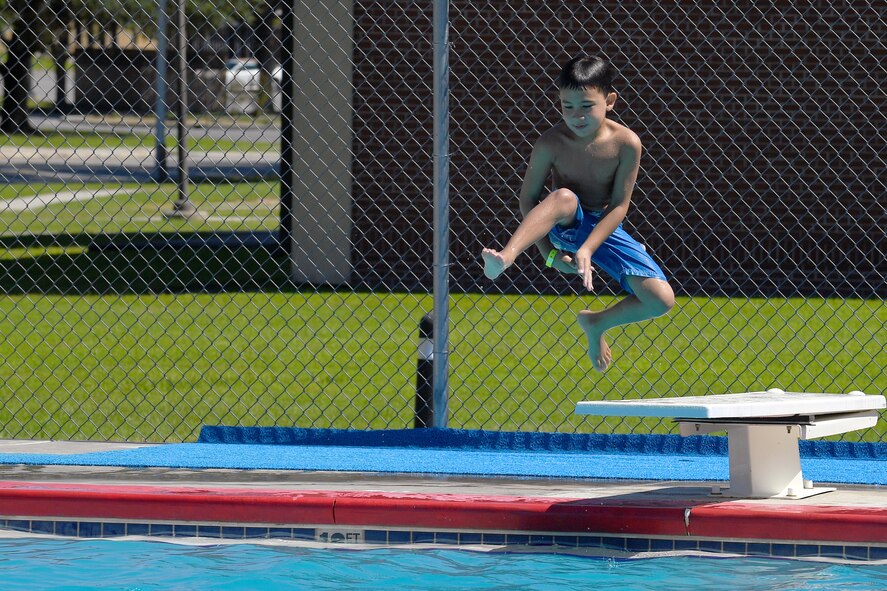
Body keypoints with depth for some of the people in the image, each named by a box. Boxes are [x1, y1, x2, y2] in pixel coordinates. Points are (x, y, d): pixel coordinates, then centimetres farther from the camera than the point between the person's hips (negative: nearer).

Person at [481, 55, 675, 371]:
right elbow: (528, 199, -8)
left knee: (661, 300, -12)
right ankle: (505, 257, -63)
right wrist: (550, 253, -17)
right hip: (563, 226, -2)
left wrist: (587, 249, -25)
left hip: (604, 228, 2)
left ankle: (596, 323, 16)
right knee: (564, 197, -41)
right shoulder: (551, 142, -16)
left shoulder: (626, 143, -15)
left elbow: (619, 205, -14)